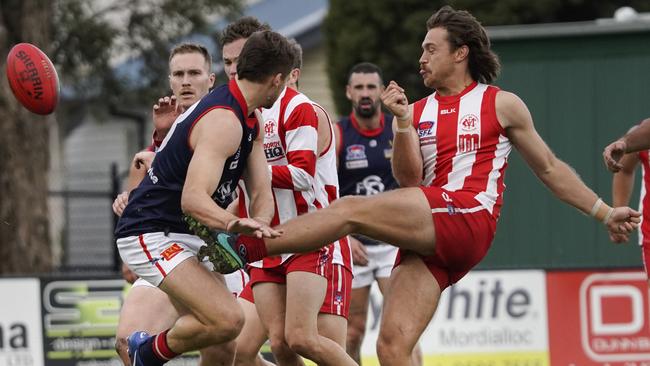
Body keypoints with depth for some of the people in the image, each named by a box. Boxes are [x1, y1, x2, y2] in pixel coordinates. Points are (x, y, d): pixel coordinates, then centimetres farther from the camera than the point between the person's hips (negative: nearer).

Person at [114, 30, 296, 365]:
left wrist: (255, 227, -17)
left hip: (186, 236, 10)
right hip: (152, 236, -10)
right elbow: (193, 199, -33)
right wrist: (233, 224, -51)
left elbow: (262, 193, 5)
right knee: (228, 320, -24)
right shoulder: (223, 121, -22)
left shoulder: (249, 123, 11)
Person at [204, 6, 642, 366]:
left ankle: (244, 245, -26)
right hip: (426, 238, 6)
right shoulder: (417, 112, 23)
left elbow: (551, 169, 19)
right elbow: (409, 180, 9)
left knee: (352, 209, -21)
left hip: (468, 217, -5)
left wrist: (604, 212, 16)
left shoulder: (502, 105, 13)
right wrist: (402, 122, -3)